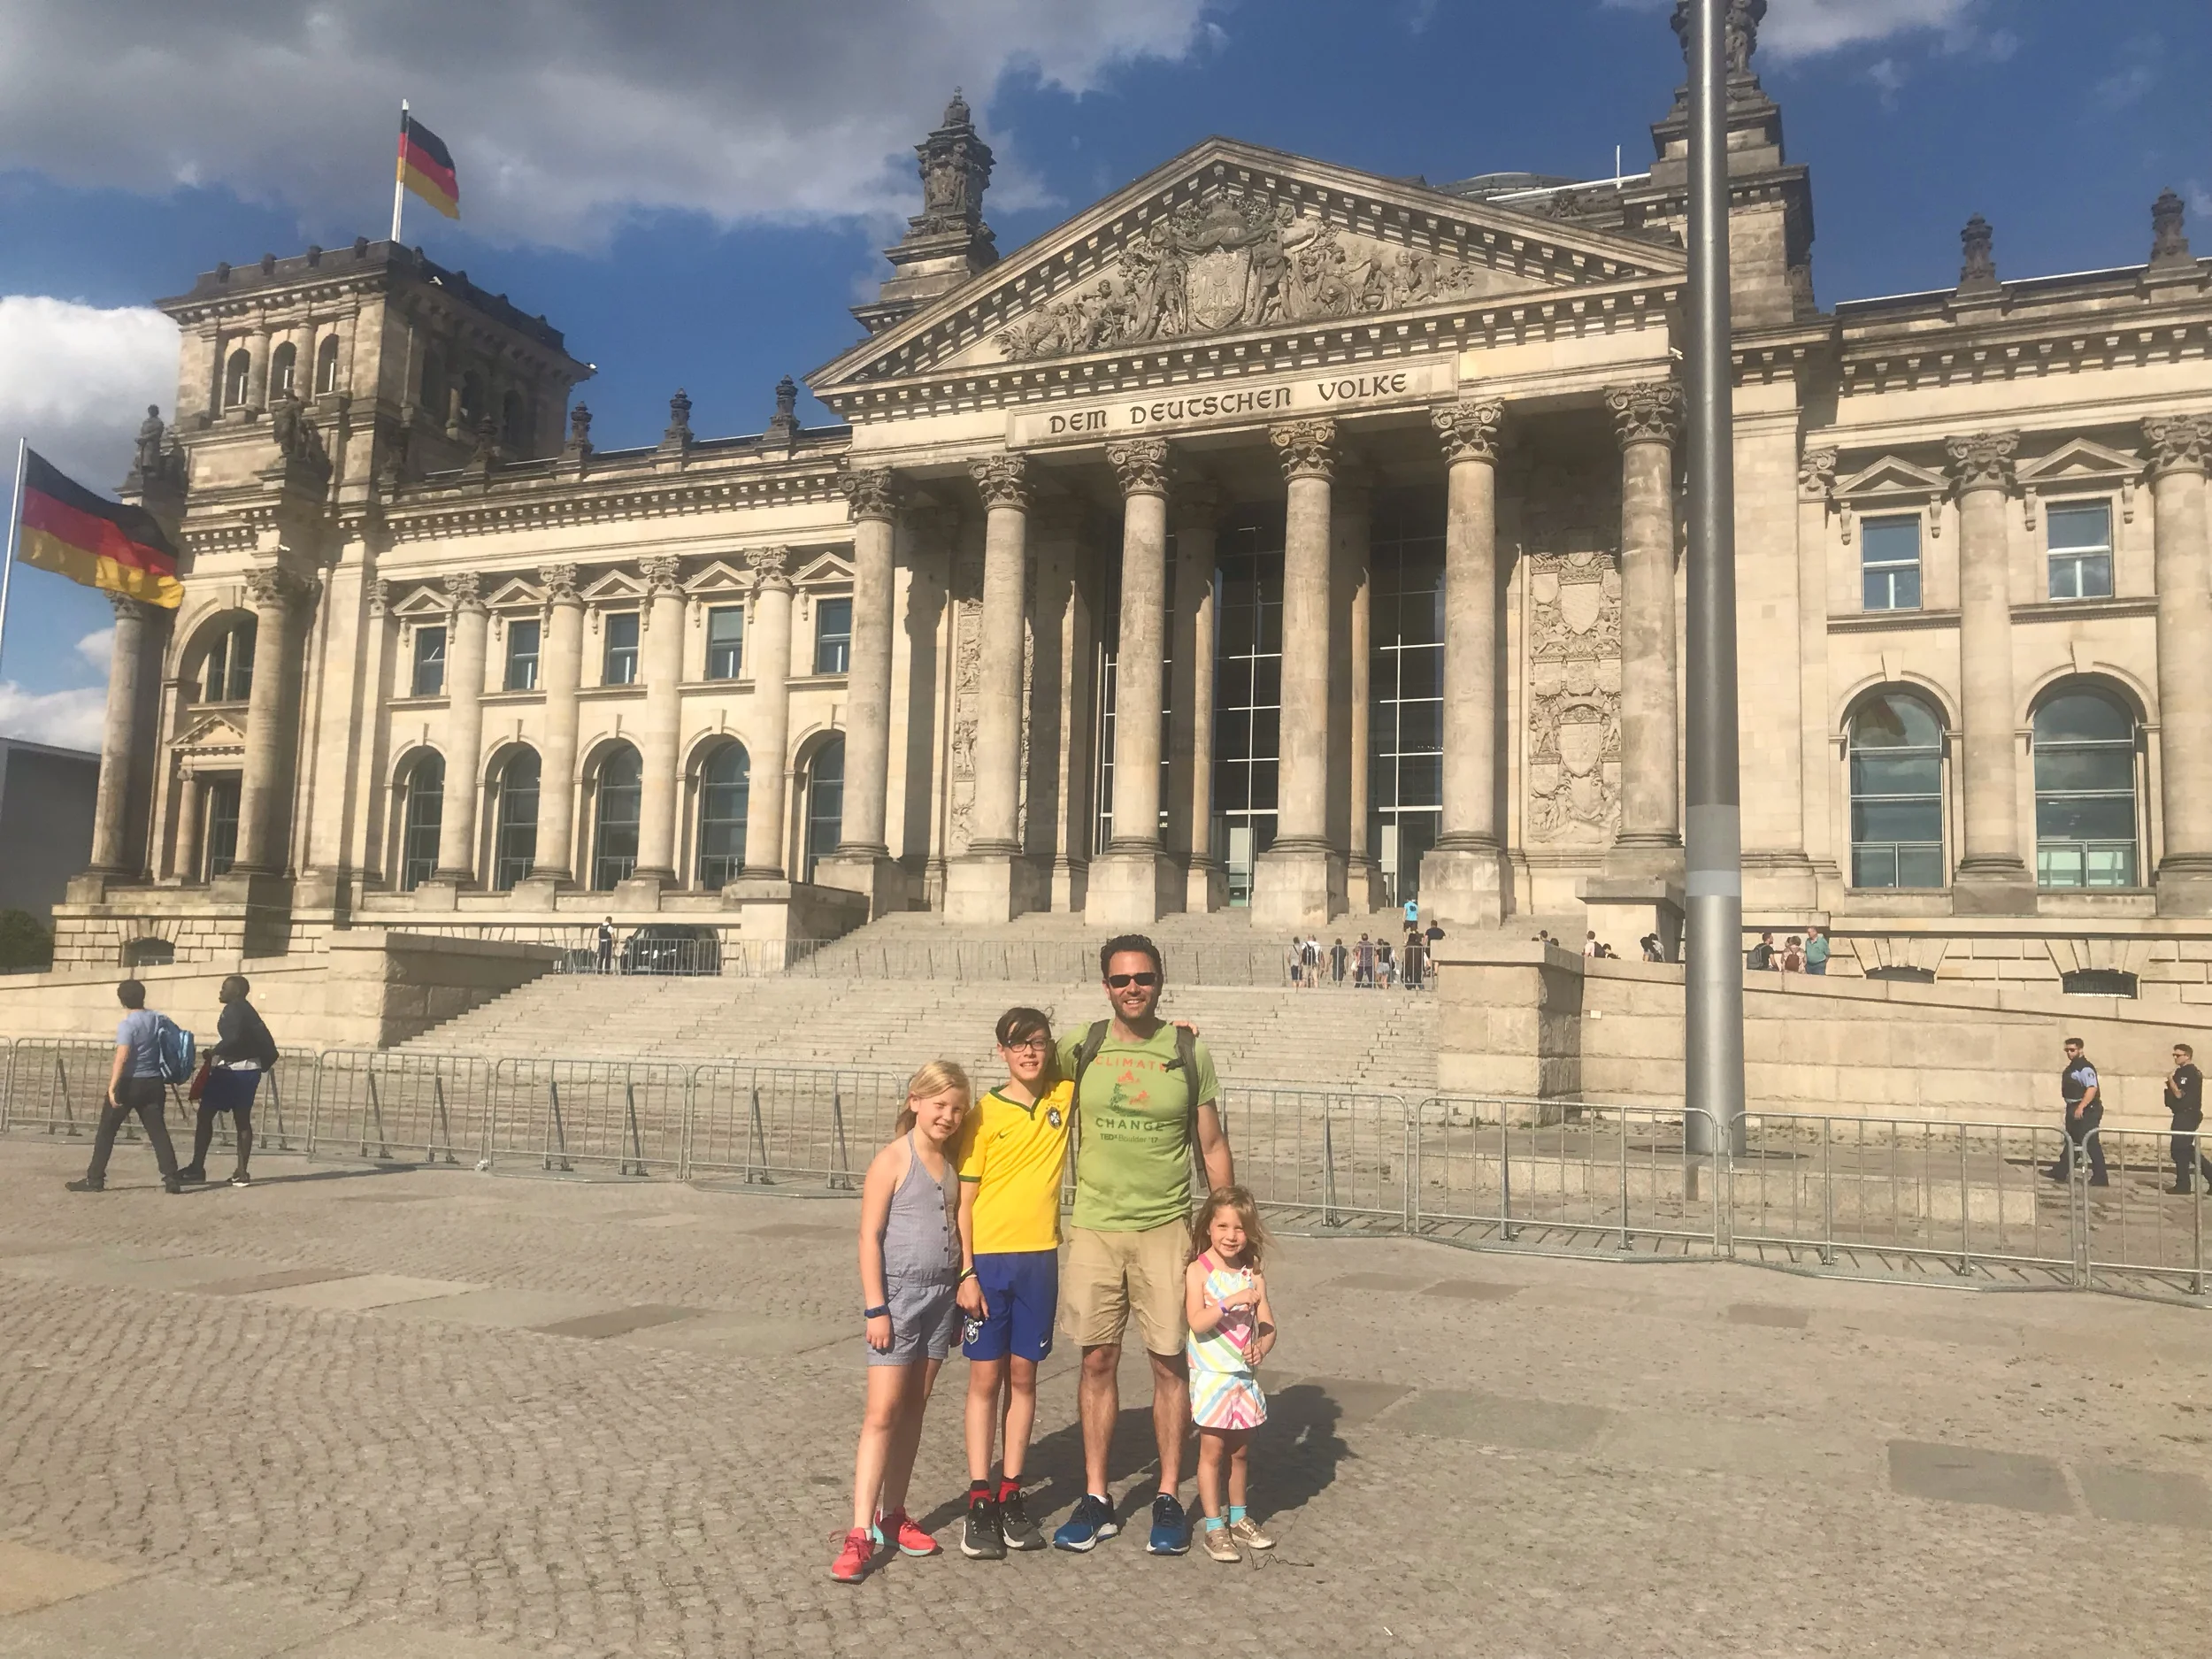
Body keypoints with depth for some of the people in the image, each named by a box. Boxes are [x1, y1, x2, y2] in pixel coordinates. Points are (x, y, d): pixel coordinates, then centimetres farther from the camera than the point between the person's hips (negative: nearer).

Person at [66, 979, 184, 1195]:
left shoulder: (127, 1025, -12)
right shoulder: (158, 1020, 6)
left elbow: (122, 1057, -22)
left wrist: (112, 1087, -25)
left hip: (129, 1083, -5)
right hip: (153, 1083, 5)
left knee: (106, 1131, 7)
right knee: (157, 1131, 4)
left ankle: (95, 1179, 10)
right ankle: (171, 1179, -4)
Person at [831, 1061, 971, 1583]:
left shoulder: (954, 1162, 8)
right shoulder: (893, 1159, -10)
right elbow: (869, 1236, -11)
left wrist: (963, 1290, 10)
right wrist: (876, 1308, -14)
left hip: (941, 1295, 6)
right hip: (898, 1293, -6)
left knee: (914, 1409, 12)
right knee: (883, 1413, -8)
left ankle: (893, 1515, 22)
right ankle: (862, 1532, -6)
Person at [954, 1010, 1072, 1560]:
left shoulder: (1064, 1095, 2)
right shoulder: (984, 1114, -5)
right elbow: (965, 1199, -4)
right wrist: (966, 1272, -9)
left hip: (1039, 1258, 3)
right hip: (988, 1259, -2)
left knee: (1022, 1375, 9)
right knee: (985, 1377, 2)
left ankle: (1011, 1495, 18)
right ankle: (979, 1503, 9)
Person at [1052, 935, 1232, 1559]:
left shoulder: (1189, 1053, 0)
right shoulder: (1079, 1047, 1)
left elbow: (1213, 1147, 6)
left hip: (1166, 1227, -1)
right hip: (1093, 1227, 1)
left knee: (1169, 1363, 3)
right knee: (1098, 1361, 6)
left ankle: (1169, 1498, 16)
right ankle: (1096, 1499, 18)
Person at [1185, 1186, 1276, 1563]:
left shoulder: (1253, 1275, 4)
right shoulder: (1198, 1271, -9)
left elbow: (1267, 1326, 5)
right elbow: (1197, 1322, -21)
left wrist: (1261, 1346, -15)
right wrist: (1231, 1301, -31)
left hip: (1245, 1376, 4)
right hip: (1211, 1376, -4)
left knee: (1241, 1451, 14)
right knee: (1212, 1451, 1)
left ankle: (1238, 1518, 29)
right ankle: (1214, 1527, 10)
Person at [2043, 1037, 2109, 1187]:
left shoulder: (2085, 1068, -17)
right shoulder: (2072, 1068, 14)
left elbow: (2092, 1089, -29)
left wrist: (2081, 1107, -34)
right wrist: (2072, 1109, 23)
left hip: (2086, 1111, -10)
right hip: (2074, 1110, 10)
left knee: (2091, 1144, -6)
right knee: (2071, 1142, 16)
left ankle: (2100, 1179, -2)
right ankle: (2060, 1172, 24)